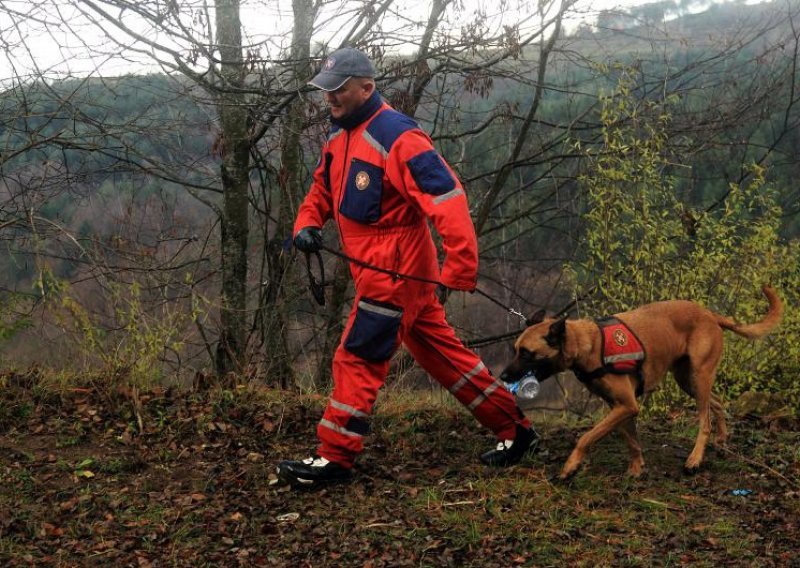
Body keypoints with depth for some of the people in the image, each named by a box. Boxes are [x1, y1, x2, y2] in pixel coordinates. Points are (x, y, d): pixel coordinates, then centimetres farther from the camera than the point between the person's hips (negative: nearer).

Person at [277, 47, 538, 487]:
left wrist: (461, 269, -31)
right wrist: (307, 223, 4)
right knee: (443, 355, 14)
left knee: (357, 360, -4)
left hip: (395, 272, -10)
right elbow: (323, 187, 24)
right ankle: (514, 430, 24)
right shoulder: (339, 135, 10)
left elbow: (447, 198, -26)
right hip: (381, 270, 10)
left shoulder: (397, 137, -20)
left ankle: (334, 458, 7)